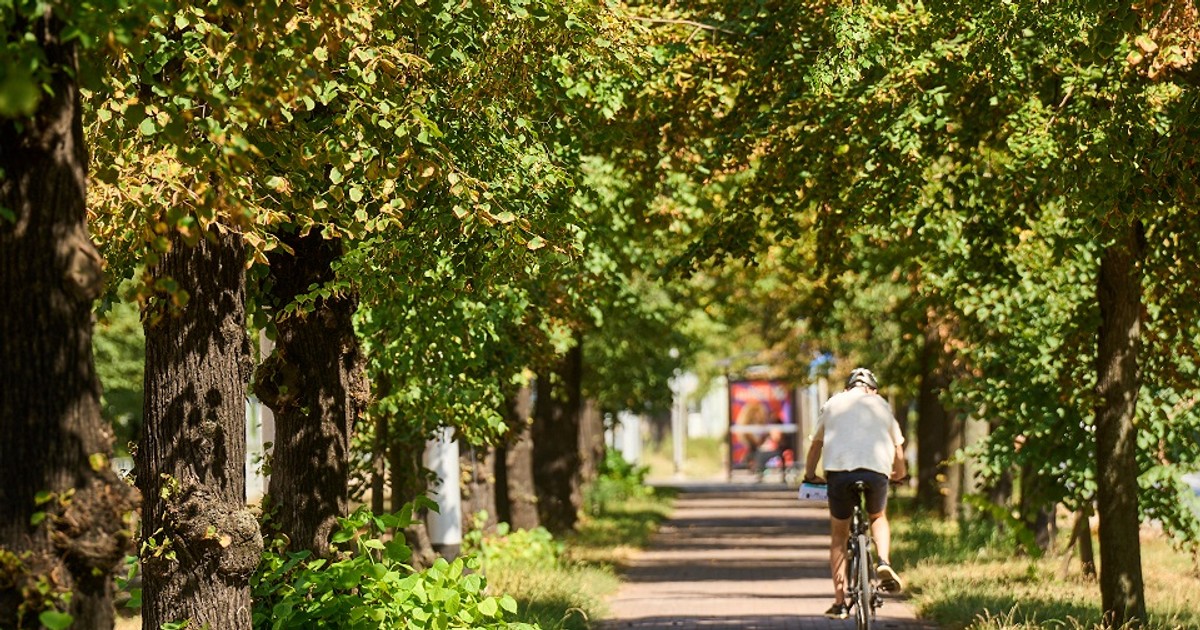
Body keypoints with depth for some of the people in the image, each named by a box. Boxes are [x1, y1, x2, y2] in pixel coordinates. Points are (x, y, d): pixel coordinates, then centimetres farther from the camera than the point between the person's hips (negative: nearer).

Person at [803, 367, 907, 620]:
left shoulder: (833, 404, 22)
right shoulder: (882, 405, 23)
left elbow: (816, 445, 26)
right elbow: (898, 452, 22)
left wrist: (810, 476, 40)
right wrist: (899, 473, 41)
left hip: (839, 470, 0)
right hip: (877, 470, 0)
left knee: (839, 536, 15)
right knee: (878, 518, 30)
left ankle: (839, 603, 9)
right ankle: (884, 562, 2)